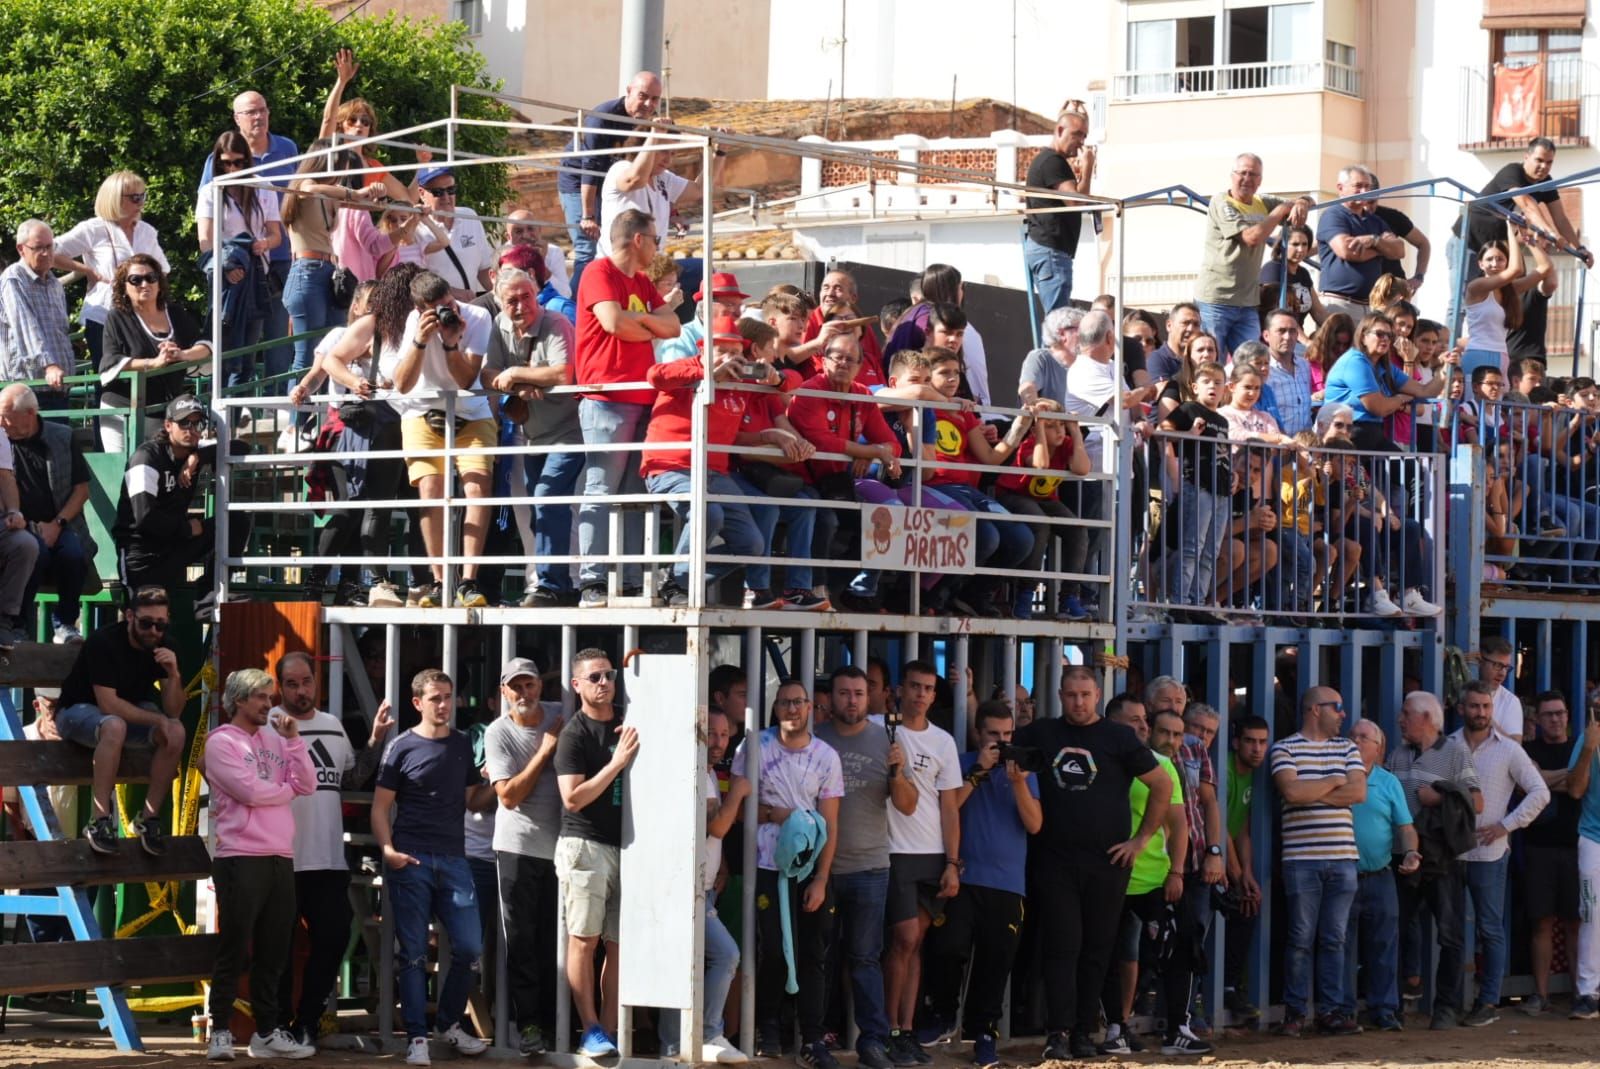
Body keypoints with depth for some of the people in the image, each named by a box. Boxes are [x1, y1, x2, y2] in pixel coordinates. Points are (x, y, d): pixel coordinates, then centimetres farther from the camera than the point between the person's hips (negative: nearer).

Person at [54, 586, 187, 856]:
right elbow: (108, 704, -29)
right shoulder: (104, 642, -24)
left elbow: (173, 711, -11)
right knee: (115, 726, -39)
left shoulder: (164, 647, -8)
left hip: (131, 711, 6)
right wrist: (157, 720, -29)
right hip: (80, 711, -5)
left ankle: (149, 817, -15)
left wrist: (173, 675, -29)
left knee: (176, 731, -23)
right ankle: (101, 821, -37)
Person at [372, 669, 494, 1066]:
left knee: (469, 948, 0)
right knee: (413, 954, -1)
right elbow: (381, 806, 1)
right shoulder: (402, 747, 1)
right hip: (410, 862, -4)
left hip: (453, 859, 4)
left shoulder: (463, 745, 13)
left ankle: (449, 1024, 18)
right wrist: (388, 850, -14)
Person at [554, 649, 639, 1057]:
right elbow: (573, 798, -13)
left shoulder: (628, 722, 12)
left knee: (619, 945, 4)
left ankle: (609, 1031, 7)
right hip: (585, 845, -5)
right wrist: (617, 762, -16)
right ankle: (590, 1031, -2)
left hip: (625, 846, 5)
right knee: (583, 940, -5)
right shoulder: (574, 735, -5)